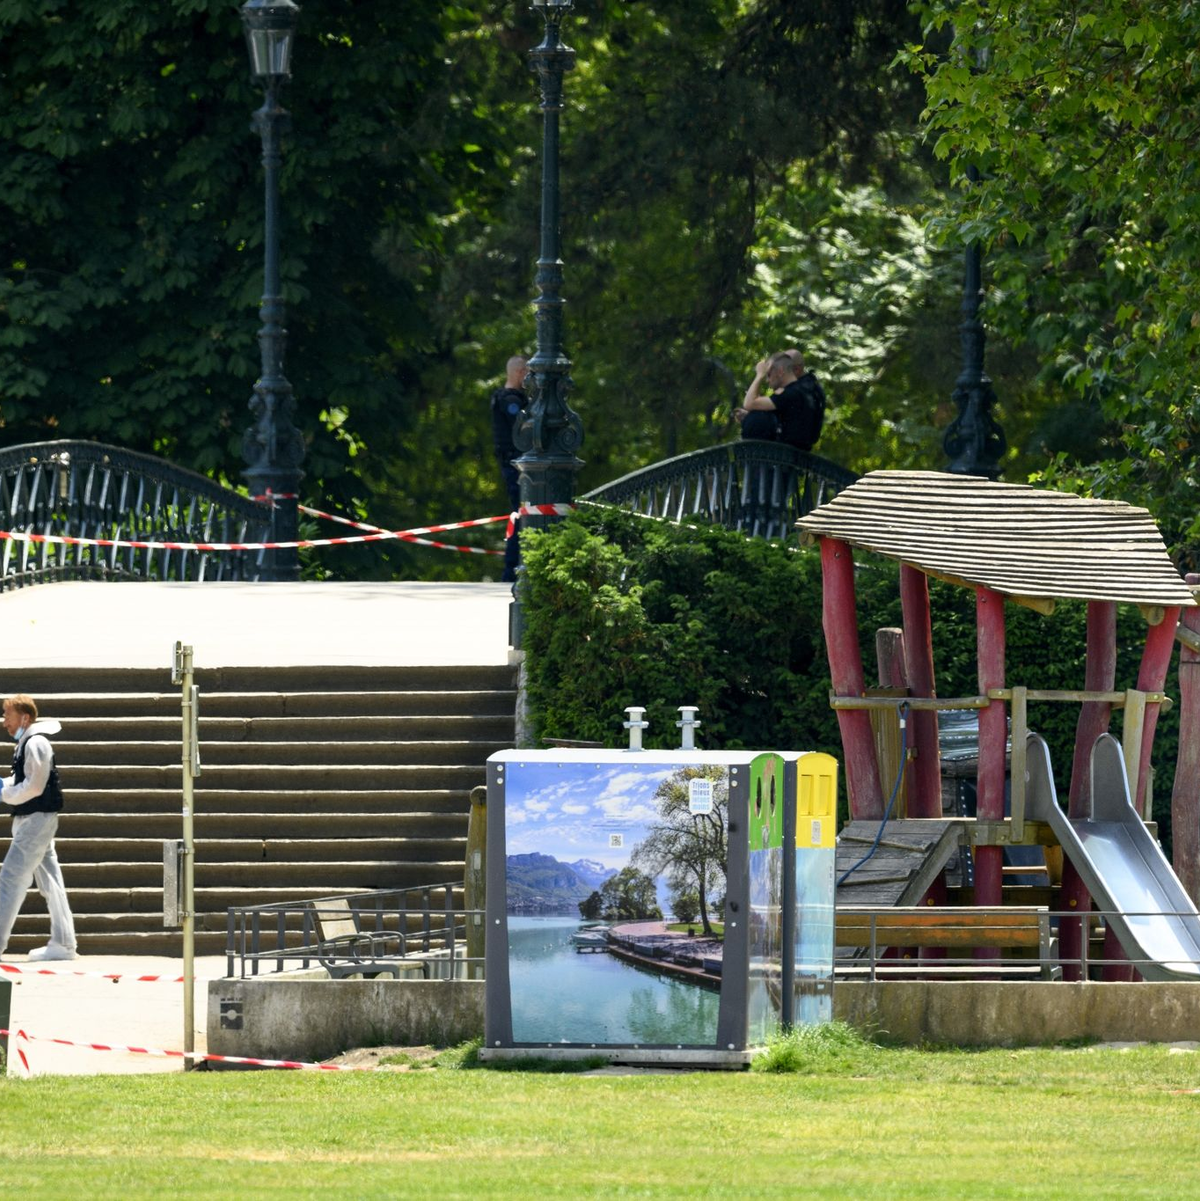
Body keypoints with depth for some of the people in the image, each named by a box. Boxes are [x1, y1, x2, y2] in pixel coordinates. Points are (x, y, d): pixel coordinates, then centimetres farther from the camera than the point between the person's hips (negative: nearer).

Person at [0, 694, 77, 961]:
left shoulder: (36, 744, -15)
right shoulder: (27, 743, 15)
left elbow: (33, 787, -21)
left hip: (37, 819, -10)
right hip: (33, 819, 10)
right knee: (49, 881, 10)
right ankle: (63, 944, 12)